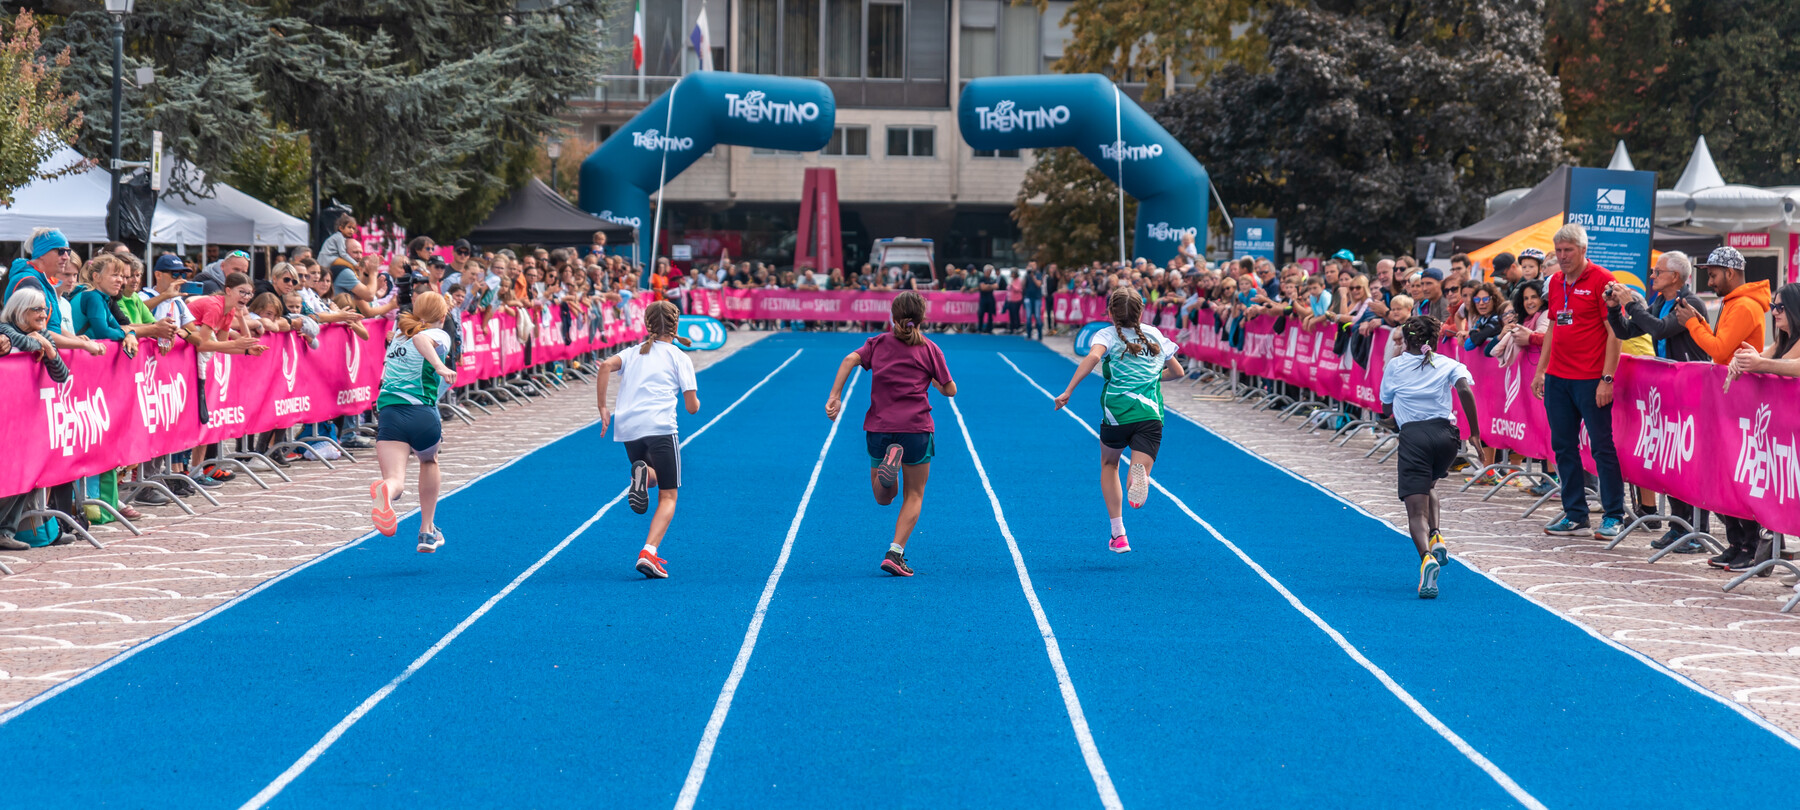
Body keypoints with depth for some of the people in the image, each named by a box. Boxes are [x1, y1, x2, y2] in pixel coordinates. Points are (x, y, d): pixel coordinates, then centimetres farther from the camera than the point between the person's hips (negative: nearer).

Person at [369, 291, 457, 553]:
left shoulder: (398, 337, 26)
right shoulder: (439, 336, 7)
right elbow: (421, 339, -16)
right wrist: (440, 366, -30)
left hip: (389, 412, 3)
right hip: (423, 413, -3)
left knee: (395, 479, -11)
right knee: (429, 462, 29)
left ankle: (384, 491, -50)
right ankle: (427, 531, 33)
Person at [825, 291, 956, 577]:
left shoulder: (878, 343, 9)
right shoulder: (929, 349, 4)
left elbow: (850, 360, -8)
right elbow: (950, 390, 6)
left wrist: (834, 397, -10)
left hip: (878, 427, 2)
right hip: (916, 428, -2)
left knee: (884, 497, 13)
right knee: (914, 495, 9)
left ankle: (890, 460, -21)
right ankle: (895, 553, -8)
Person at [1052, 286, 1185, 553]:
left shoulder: (1108, 334, 3)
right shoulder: (1155, 335, 16)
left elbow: (1093, 356, -19)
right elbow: (1177, 371, 25)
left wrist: (1068, 391, -21)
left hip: (1116, 413, -1)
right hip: (1151, 416, 1)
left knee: (1109, 464, 26)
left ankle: (1118, 533, 22)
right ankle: (1139, 475, -47)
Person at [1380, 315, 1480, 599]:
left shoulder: (1394, 366, 15)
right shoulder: (1448, 364, 13)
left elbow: (1387, 407, 25)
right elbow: (1465, 390, -7)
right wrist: (1474, 433, -4)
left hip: (1412, 436, -2)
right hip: (1446, 434, 2)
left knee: (1416, 511, -8)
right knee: (1426, 486, 32)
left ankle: (1427, 557, -36)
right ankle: (1435, 537, 7)